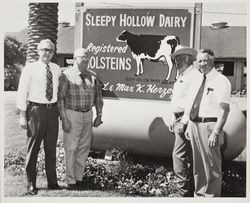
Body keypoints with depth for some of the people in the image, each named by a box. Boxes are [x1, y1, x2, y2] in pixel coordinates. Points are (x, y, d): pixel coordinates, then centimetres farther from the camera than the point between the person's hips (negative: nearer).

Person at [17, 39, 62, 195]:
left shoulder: (57, 69, 8)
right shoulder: (30, 69, -5)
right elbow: (22, 93, -6)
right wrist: (23, 116, -10)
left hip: (53, 110, 4)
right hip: (36, 110, -4)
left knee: (51, 148, 11)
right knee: (33, 147, 2)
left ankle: (52, 182, 23)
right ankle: (31, 184, 14)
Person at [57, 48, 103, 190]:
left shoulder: (92, 76, 7)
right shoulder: (67, 76, -8)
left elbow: (98, 96, 14)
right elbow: (60, 98, -9)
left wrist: (99, 115, 8)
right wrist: (64, 119, -14)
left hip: (88, 114, 5)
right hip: (72, 115, -5)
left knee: (84, 148, 10)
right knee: (71, 149, -2)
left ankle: (79, 178, 22)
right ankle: (71, 181, 7)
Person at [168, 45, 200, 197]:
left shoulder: (194, 75, -13)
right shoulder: (181, 77, 19)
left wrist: (183, 122, -23)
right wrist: (173, 120, 19)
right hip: (180, 119, 10)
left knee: (179, 154, -11)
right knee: (188, 156, 13)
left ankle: (183, 191, -6)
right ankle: (191, 189, 20)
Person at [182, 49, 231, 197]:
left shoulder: (221, 81, -9)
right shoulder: (196, 81, 14)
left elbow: (224, 110, -15)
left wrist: (216, 132, -21)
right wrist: (189, 126, 15)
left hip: (210, 125, -7)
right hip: (195, 125, 7)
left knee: (212, 165, 0)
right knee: (198, 164, 17)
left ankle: (212, 196, 11)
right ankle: (199, 194, 30)